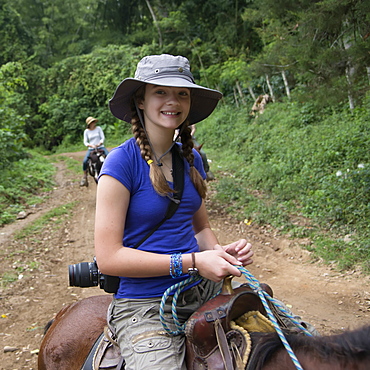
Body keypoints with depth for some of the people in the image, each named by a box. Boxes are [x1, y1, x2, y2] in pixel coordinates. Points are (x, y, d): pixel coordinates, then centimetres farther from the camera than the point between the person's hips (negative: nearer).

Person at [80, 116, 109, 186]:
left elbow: (103, 137, 0)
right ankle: (85, 177, -5)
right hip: (91, 149, 0)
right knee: (84, 161, -21)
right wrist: (91, 145, -17)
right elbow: (85, 142, 3)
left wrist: (99, 143, -19)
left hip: (100, 147, 0)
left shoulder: (98, 128, 3)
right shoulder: (86, 131, 3)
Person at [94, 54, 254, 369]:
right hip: (145, 306, -5)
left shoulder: (191, 158, 7)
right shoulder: (123, 161, -12)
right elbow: (108, 257, -15)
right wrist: (192, 263, -19)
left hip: (202, 292, 6)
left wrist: (221, 252, -4)